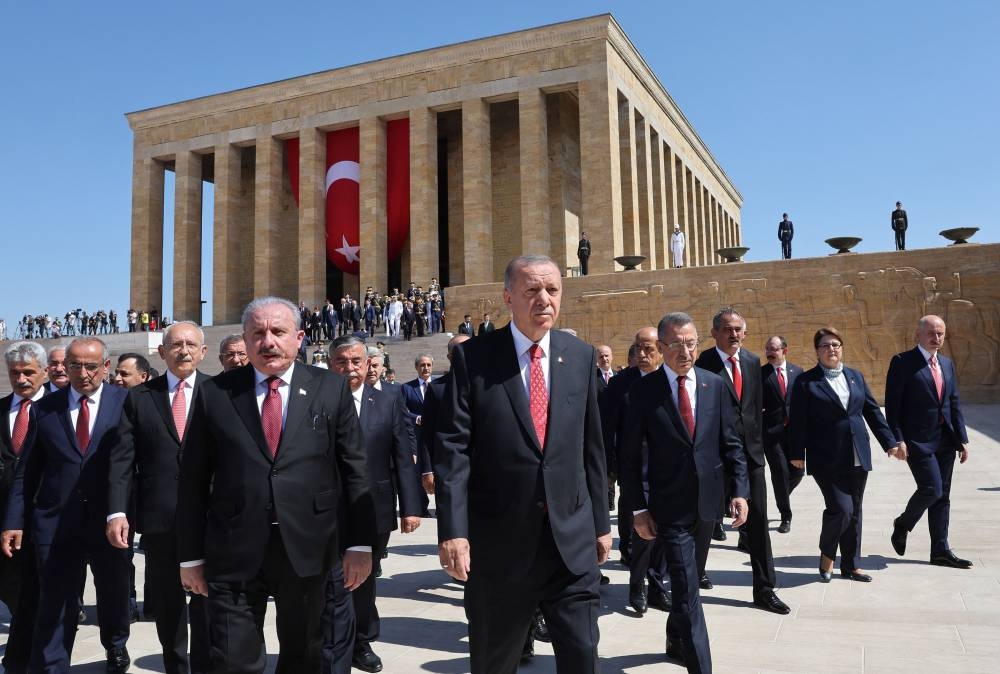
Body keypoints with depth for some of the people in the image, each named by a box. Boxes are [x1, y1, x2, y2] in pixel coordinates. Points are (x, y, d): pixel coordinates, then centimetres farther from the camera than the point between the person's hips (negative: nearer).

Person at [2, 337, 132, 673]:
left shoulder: (126, 402, -2)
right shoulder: (45, 407, 3)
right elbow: (27, 470, 5)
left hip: (109, 518, 0)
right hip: (56, 520, 0)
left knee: (114, 592, 18)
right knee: (55, 604, 2)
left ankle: (116, 646, 43)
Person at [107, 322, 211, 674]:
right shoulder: (138, 397, 7)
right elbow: (122, 458, 1)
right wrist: (117, 511, -8)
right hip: (158, 518, 2)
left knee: (207, 602, 8)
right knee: (167, 606, 15)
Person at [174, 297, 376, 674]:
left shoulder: (331, 389, 1)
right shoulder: (214, 393, 1)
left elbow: (354, 470, 1)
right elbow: (192, 480, 4)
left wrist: (360, 544, -2)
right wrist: (190, 555, 4)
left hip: (307, 548, 1)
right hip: (234, 552, 0)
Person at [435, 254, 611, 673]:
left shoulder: (580, 356, 5)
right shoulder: (473, 357, -6)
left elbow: (591, 446, 9)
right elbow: (452, 447, -10)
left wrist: (601, 521, 11)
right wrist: (453, 530, -16)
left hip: (572, 536, 2)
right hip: (498, 537, -2)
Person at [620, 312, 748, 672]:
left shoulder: (715, 384, 1)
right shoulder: (644, 389, -9)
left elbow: (731, 443, 5)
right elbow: (630, 455, -6)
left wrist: (739, 491, -3)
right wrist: (638, 508, -8)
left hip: (707, 501, 4)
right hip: (669, 505, -4)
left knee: (686, 580, 20)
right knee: (687, 589, -4)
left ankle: (676, 641, 43)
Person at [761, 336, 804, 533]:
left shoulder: (797, 372, 8)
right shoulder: (760, 374, -2)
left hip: (795, 430, 3)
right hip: (771, 432, -3)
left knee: (797, 472, 6)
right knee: (780, 472, -3)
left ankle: (782, 497, 38)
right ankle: (786, 517, 11)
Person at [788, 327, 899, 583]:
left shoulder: (855, 376, 12)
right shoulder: (806, 382, -4)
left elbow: (872, 411, 13)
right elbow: (798, 421, -4)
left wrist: (890, 443, 9)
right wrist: (797, 454, -6)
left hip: (857, 457, 5)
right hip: (826, 459, -5)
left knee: (854, 511, 10)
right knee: (841, 509, -12)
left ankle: (850, 565, 23)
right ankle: (827, 555, 14)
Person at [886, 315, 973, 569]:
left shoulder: (947, 364, 14)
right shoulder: (903, 362, -7)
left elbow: (954, 404, 14)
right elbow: (892, 404, -10)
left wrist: (962, 439, 8)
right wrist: (897, 439, -16)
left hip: (944, 440, 7)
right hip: (918, 440, -7)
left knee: (942, 496, 9)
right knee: (931, 489, -12)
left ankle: (940, 551, 16)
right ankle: (903, 524, 15)